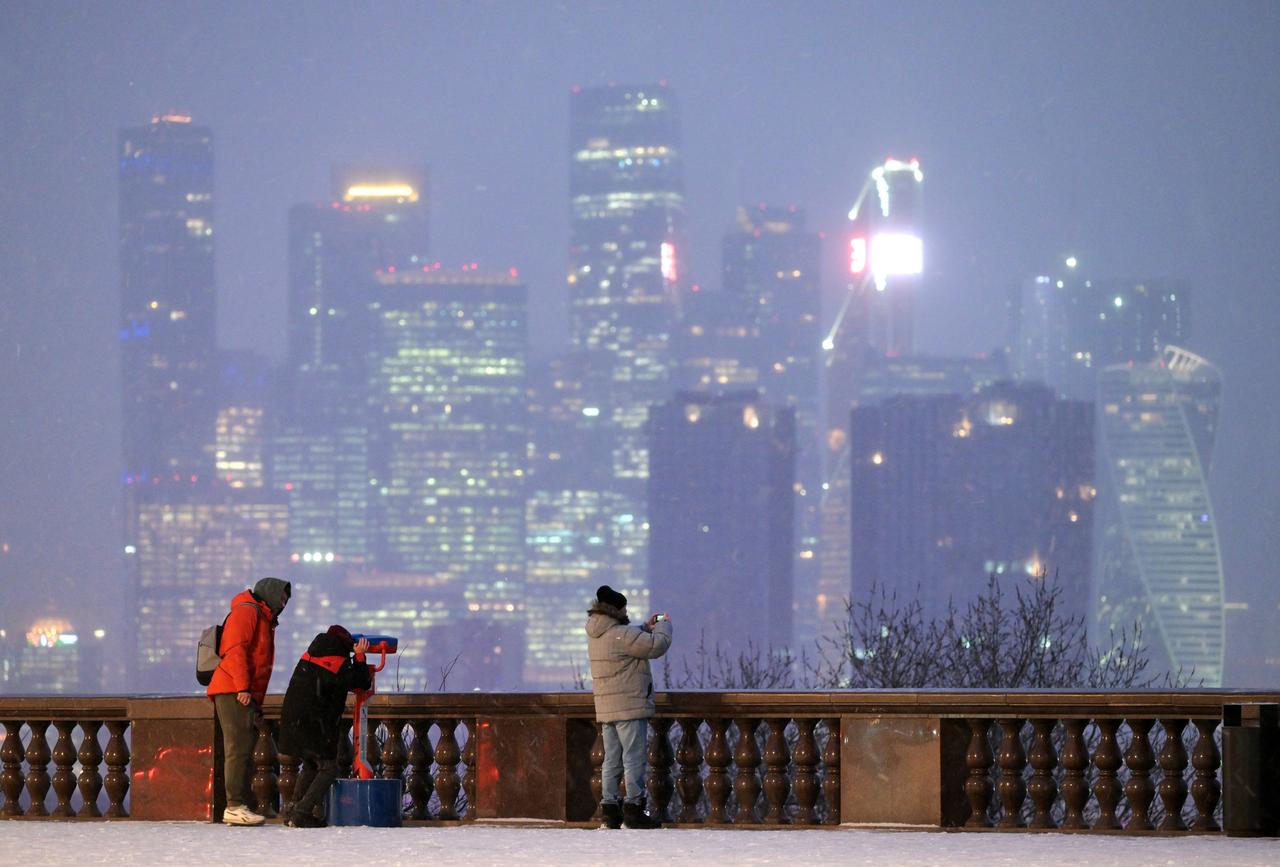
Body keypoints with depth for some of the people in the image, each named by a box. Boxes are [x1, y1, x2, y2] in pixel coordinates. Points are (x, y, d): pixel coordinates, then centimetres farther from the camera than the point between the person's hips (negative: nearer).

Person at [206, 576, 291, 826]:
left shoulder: (265, 622, 29)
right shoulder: (246, 611, -3)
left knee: (244, 751, 7)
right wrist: (242, 687, -23)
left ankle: (238, 807, 7)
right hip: (233, 692, -10)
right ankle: (234, 807, -19)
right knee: (239, 749, -14)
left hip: (248, 696, 10)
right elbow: (235, 649, -16)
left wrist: (258, 707, 24)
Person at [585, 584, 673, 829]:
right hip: (629, 707, -9)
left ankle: (609, 808, 11)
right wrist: (663, 626, 2)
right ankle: (633, 807, -8)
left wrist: (647, 628, 16)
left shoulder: (596, 635, 10)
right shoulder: (621, 634, -18)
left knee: (611, 760, 11)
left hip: (606, 708, 9)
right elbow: (657, 646, -16)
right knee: (634, 758, -6)